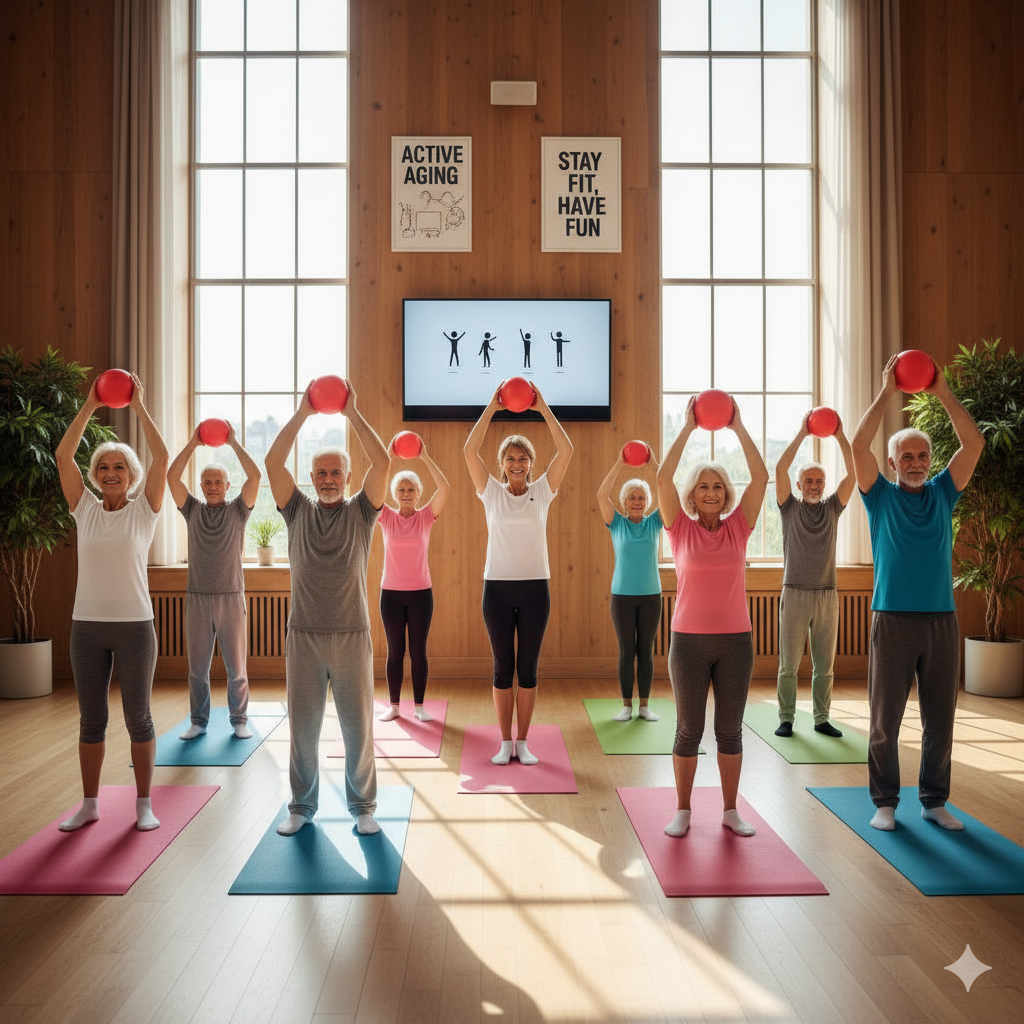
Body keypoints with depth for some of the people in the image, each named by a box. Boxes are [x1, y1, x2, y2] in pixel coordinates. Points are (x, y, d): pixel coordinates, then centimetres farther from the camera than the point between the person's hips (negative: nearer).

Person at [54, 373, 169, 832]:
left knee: (138, 717, 5)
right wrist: (90, 406, -3)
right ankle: (89, 804, 25)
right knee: (91, 719, 11)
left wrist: (137, 405, -8)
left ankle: (144, 804, 18)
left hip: (134, 625, -3)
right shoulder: (85, 510, 6)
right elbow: (63, 456, -1)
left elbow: (161, 456, -11)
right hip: (87, 625, 3)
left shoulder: (144, 511, 0)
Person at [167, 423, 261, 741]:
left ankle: (239, 720, 15)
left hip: (231, 596, -2)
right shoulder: (192, 510, 9)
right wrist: (192, 444, -2)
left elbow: (255, 477, -8)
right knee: (197, 667, 7)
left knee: (236, 666, 4)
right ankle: (199, 721, 18)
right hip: (197, 597, 2)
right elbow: (172, 477, -1)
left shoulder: (237, 510, 5)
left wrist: (234, 443, -5)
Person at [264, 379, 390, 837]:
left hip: (352, 636, -1)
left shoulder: (361, 511, 3)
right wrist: (302, 413, -9)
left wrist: (352, 413, -11)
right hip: (304, 636, 1)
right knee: (302, 726, 9)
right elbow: (273, 463, -6)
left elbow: (382, 462, -11)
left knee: (358, 725, 5)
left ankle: (362, 806, 20)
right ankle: (302, 805, 25)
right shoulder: (298, 511, 6)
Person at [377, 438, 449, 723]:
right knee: (395, 652, 7)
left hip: (420, 592, 0)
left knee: (418, 651, 5)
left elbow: (444, 488, -14)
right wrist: (387, 456, -16)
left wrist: (425, 457, -15)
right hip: (391, 592, 0)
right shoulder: (386, 517, 1)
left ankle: (419, 705, 15)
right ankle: (394, 705, 17)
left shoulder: (426, 516, 0)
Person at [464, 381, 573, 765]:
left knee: (527, 668, 6)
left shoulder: (542, 491, 3)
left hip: (534, 588, 0)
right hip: (497, 587, 0)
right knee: (502, 668, 6)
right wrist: (491, 408, -10)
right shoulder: (491, 492, 3)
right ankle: (505, 742, 17)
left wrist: (543, 408, -10)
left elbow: (566, 450, -7)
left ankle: (523, 742, 17)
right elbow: (470, 450, -8)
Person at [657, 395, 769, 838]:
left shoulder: (738, 527, 4)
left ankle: (730, 810, 25)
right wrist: (688, 428, -11)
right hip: (689, 640, -2)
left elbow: (760, 477, -4)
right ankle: (683, 810, 21)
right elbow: (663, 477, -12)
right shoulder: (681, 529, -1)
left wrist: (738, 427, -6)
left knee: (730, 729, 10)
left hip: (735, 640, 2)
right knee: (689, 729, 7)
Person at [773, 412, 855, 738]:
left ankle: (821, 719, 17)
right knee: (788, 664, 1)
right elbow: (780, 469, -9)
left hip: (827, 595, 2)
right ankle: (786, 718, 9)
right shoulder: (790, 507, 4)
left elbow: (852, 474, -1)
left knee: (824, 665, 8)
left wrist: (840, 436, -9)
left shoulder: (832, 507, 11)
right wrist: (802, 433, -11)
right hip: (795, 593, -2)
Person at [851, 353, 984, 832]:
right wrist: (886, 392, -11)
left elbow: (974, 443, -1)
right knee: (885, 719, 3)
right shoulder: (881, 496, 3)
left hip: (942, 619, 3)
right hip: (893, 619, -3)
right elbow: (858, 445, -11)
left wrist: (943, 393, -6)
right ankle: (885, 802, 15)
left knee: (940, 720, 9)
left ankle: (935, 801, 23)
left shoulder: (942, 493, 10)